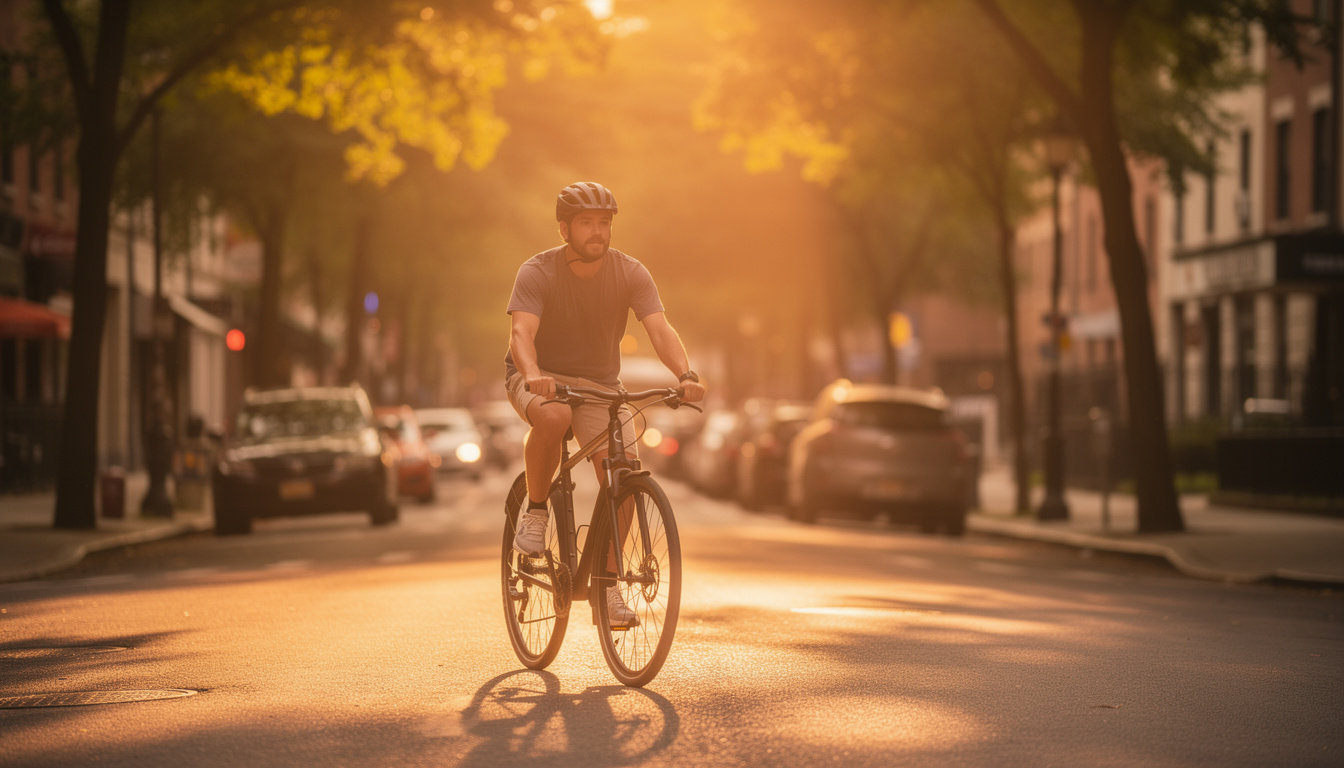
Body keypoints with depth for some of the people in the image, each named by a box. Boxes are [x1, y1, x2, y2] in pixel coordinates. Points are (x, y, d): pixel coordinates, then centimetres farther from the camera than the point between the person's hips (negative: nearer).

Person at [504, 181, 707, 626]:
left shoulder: (631, 274, -10)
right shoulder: (537, 272, -18)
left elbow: (660, 328, -23)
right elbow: (521, 332, -32)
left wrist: (685, 374, -42)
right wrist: (533, 374, -54)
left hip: (600, 383, 3)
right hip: (539, 379, -3)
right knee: (552, 418, -39)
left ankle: (606, 584, 0)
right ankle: (535, 510, -14)